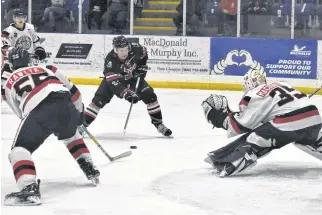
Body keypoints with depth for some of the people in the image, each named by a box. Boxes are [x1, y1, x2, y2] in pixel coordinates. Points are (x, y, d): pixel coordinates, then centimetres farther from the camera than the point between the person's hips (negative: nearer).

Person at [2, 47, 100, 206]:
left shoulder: (9, 83, 28)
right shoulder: (46, 69, 34)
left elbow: (22, 114, 30)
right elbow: (73, 92, 35)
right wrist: (78, 113, 51)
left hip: (38, 110, -4)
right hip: (66, 105, 5)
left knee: (19, 150, 4)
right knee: (71, 135, 38)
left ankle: (29, 189, -21)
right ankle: (90, 170, 39)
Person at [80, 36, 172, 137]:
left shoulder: (135, 48, -29)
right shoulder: (110, 60, -38)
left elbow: (144, 52, -3)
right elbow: (113, 82, -42)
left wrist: (142, 67, -5)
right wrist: (126, 93, -52)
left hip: (133, 77, 3)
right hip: (113, 77, -3)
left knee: (150, 96, -8)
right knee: (99, 100, -20)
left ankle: (158, 124, 8)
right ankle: (82, 124, -11)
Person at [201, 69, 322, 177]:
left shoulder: (253, 95, 5)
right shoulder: (280, 85, 27)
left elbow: (241, 125, 3)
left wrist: (221, 118, 15)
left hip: (290, 123, -7)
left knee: (252, 139, -1)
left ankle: (225, 165, -14)